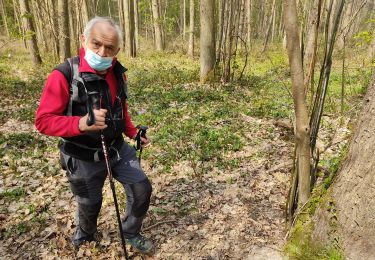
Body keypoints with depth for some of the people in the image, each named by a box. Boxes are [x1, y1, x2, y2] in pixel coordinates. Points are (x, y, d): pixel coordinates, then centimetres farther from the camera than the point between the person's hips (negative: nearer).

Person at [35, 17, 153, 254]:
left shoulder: (118, 73, -3)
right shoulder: (64, 75, -23)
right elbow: (43, 121, -21)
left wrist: (133, 133, 7)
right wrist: (81, 123, -37)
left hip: (117, 149, 5)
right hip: (84, 158, -4)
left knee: (142, 189, 7)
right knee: (90, 205, 16)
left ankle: (131, 233, 35)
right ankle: (85, 238, 52)